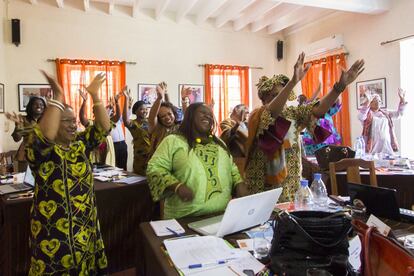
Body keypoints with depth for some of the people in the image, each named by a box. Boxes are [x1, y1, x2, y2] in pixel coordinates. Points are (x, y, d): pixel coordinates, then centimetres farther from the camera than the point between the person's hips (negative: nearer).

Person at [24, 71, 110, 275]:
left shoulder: (80, 143, 3)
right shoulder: (41, 150, -14)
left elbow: (103, 127, -5)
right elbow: (46, 136, -36)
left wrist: (95, 96, -13)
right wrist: (58, 98, -33)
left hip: (86, 224, 5)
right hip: (53, 230, -5)